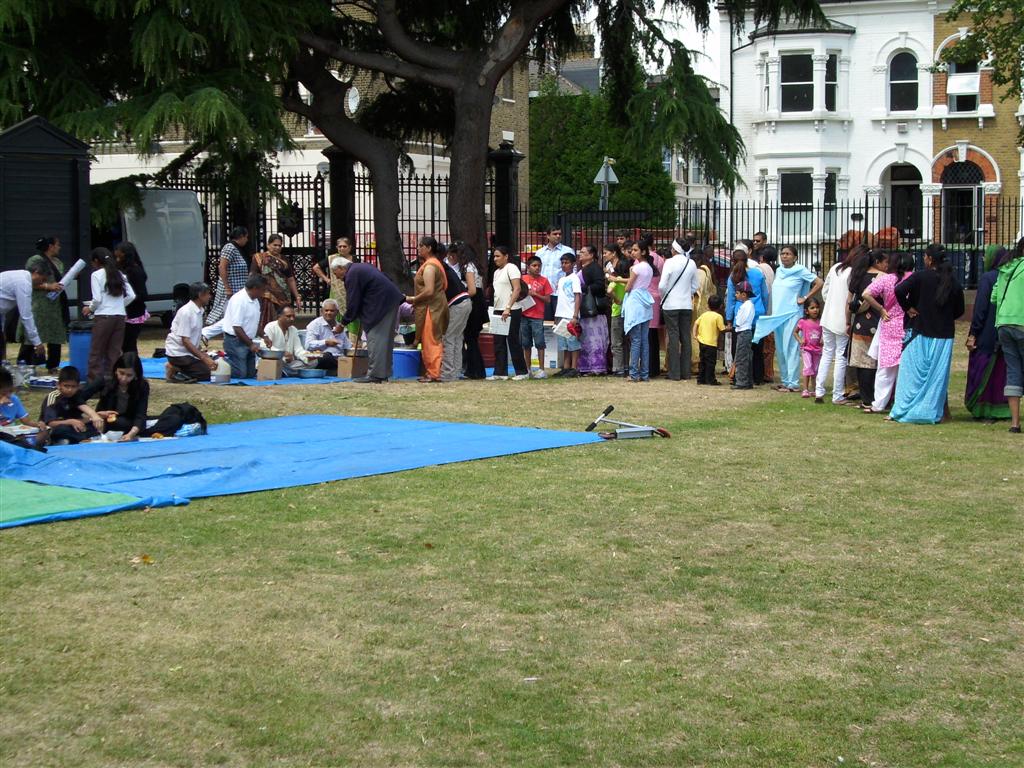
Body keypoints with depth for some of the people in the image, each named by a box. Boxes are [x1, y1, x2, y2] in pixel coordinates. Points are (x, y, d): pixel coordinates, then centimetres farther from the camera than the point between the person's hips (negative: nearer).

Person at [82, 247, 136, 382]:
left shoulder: (96, 275, -3)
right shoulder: (119, 274, 12)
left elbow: (97, 299, -10)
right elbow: (131, 296, 6)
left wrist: (90, 309, 8)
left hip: (104, 316, -5)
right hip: (120, 316, 5)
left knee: (96, 352, 1)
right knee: (114, 352, 7)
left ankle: (94, 380, -1)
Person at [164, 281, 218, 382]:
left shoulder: (199, 311, 8)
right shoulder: (186, 312, -20)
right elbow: (185, 341, -22)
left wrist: (203, 354, 2)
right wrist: (204, 358, -25)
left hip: (189, 351, 9)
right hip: (178, 353, -9)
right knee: (207, 374, -14)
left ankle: (177, 369, 8)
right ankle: (175, 372, -7)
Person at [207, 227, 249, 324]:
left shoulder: (236, 248, 15)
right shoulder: (230, 248, -14)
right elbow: (222, 268, -20)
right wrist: (227, 288, -21)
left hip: (237, 290, 10)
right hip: (231, 290, -10)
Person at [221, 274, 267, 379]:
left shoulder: (255, 301, 12)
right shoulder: (239, 300, -19)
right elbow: (237, 327, -22)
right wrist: (251, 344, -18)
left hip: (248, 341, 9)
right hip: (235, 341, -9)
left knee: (251, 374, 6)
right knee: (239, 374, -15)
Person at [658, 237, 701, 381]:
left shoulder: (670, 262, -11)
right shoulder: (691, 263, 2)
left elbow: (662, 285, -13)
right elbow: (696, 286, 8)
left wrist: (664, 297, 4)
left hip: (671, 304, -4)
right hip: (687, 304, 4)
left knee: (673, 337, 0)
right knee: (686, 337, 8)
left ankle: (675, 373, -1)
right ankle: (686, 373, 9)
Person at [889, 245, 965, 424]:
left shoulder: (921, 276, -9)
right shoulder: (952, 281, 2)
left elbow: (899, 290, -23)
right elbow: (959, 309, 8)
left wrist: (907, 308, -9)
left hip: (920, 333, -3)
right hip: (943, 336, 3)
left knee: (912, 373, 3)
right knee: (938, 374, 9)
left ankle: (902, 411, 3)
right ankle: (933, 412, 10)